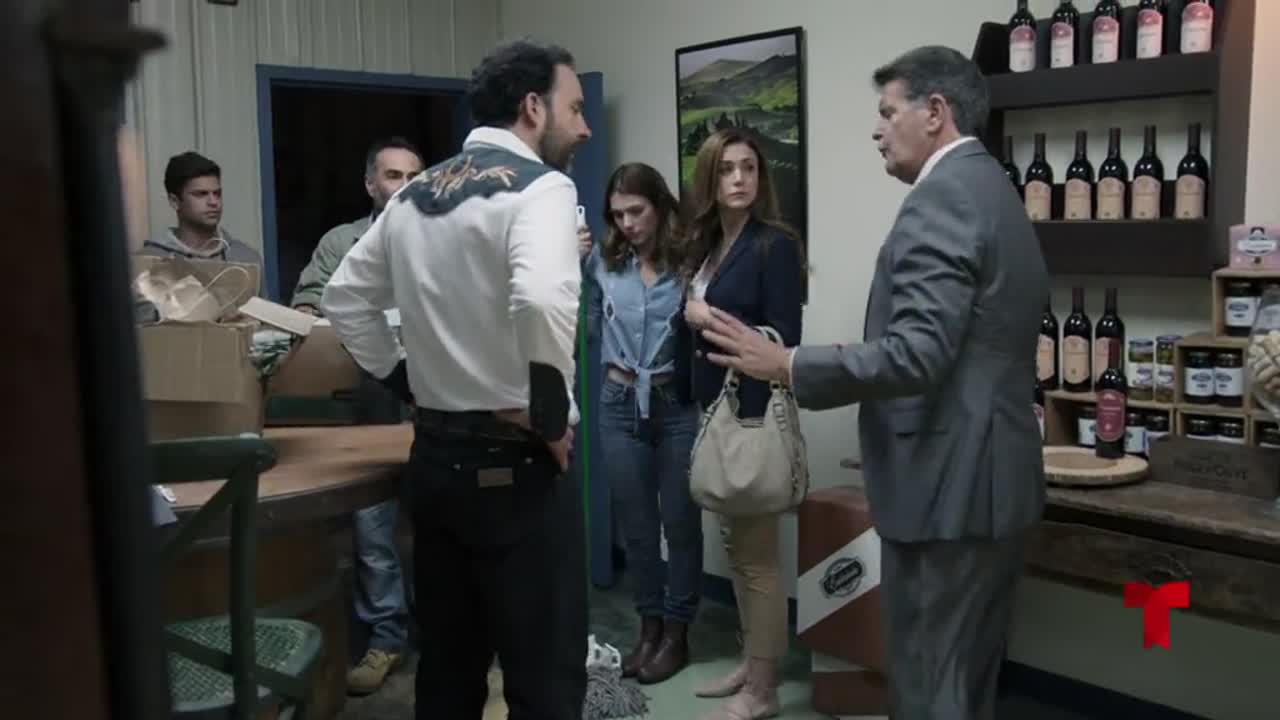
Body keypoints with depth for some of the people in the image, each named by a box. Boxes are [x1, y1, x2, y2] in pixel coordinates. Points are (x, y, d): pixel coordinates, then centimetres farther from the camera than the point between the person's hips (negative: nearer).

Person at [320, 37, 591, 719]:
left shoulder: (413, 194, 11)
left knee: (448, 662, 20)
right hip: (515, 465, -8)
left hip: (434, 453, 8)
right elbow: (541, 301, -31)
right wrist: (551, 416, -18)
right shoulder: (541, 185, -13)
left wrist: (408, 383, 15)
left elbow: (343, 298, 18)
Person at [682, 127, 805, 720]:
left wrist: (713, 321, -15)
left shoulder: (775, 244, -12)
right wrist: (695, 321, -2)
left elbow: (785, 340, -17)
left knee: (758, 552, 0)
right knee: (734, 544, 16)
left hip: (755, 415, -8)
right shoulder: (707, 244, 10)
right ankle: (750, 664, 30)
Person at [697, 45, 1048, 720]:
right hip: (989, 478, 10)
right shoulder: (996, 192, 16)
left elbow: (915, 356, -25)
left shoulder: (939, 199, -16)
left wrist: (785, 364, -19)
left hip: (947, 485, -10)